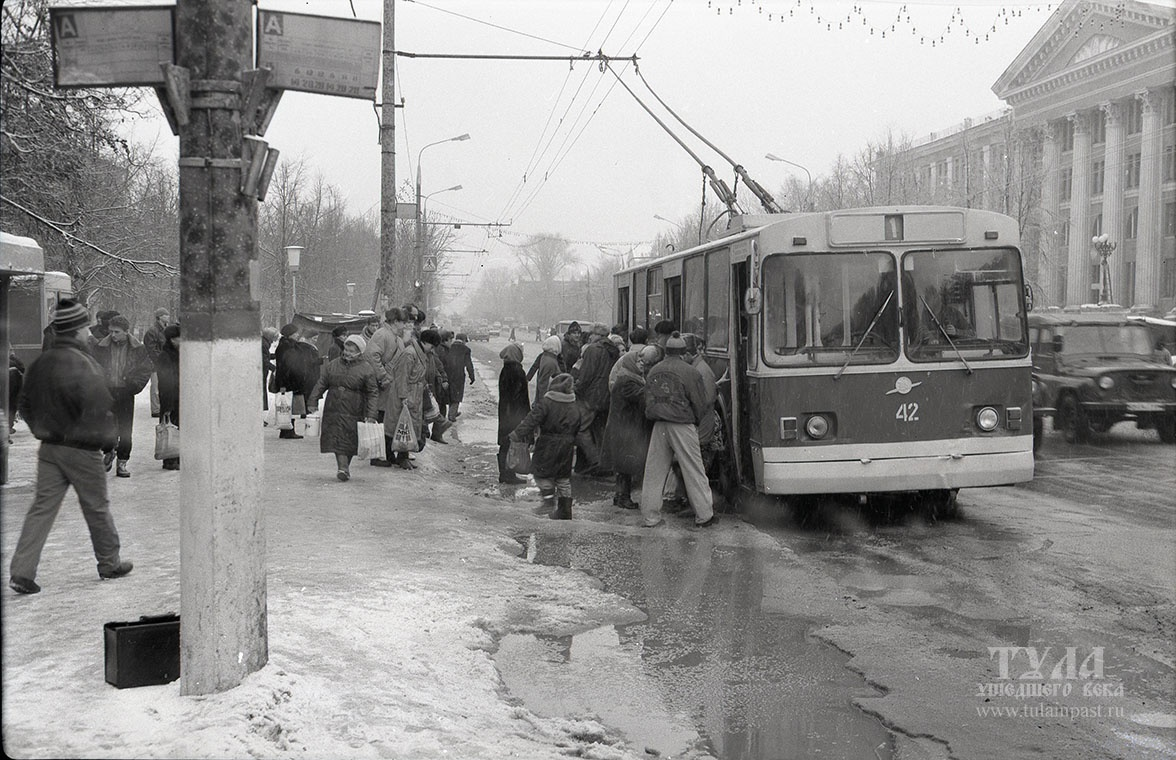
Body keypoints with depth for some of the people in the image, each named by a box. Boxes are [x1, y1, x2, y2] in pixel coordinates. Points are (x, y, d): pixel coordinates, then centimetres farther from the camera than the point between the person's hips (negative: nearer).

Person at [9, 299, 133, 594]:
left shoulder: (40, 363, 5)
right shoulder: (83, 365, -19)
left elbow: (25, 404, 13)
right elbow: (99, 409, -21)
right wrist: (106, 440, -8)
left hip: (49, 447, 6)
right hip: (81, 449, -6)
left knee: (42, 507, 7)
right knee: (97, 508, 9)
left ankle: (21, 571, 0)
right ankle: (110, 563, 24)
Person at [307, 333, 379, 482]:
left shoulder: (366, 369, -3)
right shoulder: (332, 365, 8)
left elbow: (373, 393, -4)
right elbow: (321, 384, 12)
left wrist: (371, 415, -12)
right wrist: (312, 402, 3)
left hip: (354, 412, -2)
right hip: (333, 410, 2)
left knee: (350, 441, 3)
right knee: (337, 440, -6)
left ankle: (345, 467, 20)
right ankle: (343, 468, -8)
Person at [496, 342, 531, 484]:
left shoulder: (504, 371, 5)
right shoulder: (518, 372, -18)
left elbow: (503, 393, 10)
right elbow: (522, 396, -18)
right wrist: (526, 416, -12)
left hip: (505, 413, 8)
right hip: (516, 413, -8)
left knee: (504, 445, 14)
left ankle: (503, 474, 21)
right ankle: (510, 475, 5)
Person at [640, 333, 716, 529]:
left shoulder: (653, 371, 7)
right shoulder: (690, 372, -9)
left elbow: (648, 402, 12)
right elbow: (700, 404, -4)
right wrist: (695, 421, 14)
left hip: (659, 426, 4)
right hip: (683, 426, -4)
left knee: (654, 472, 9)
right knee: (694, 471, 5)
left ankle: (650, 517, 12)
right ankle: (704, 515, 12)